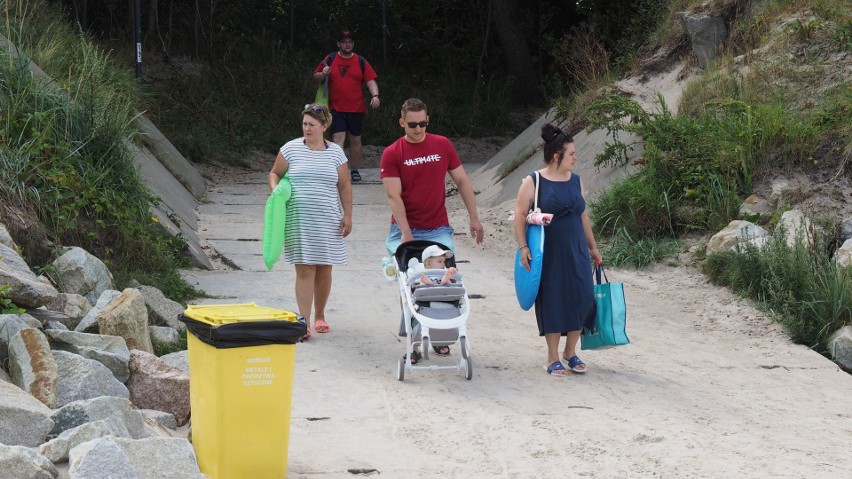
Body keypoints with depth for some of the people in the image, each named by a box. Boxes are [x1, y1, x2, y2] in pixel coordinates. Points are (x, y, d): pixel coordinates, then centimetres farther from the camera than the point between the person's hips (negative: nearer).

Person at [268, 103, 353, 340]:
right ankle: (304, 322, -6)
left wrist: (347, 215, 4)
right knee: (304, 269, -7)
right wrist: (276, 191, -9)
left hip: (327, 221, 2)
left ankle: (320, 316, 25)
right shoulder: (291, 148, 2)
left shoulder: (335, 152, 6)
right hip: (298, 220, -2)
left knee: (324, 268, 8)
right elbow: (274, 173, 11)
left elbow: (344, 186, 10)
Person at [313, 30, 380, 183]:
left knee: (355, 140, 11)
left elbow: (371, 81, 0)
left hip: (356, 109, 2)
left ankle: (355, 170, 24)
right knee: (338, 139, -14)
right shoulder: (330, 60, 4)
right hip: (336, 109, -2)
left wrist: (375, 95, -18)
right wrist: (323, 74, -12)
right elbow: (316, 76, 11)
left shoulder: (361, 61, 5)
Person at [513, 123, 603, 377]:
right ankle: (553, 358, 12)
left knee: (581, 298, 0)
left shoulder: (576, 181, 8)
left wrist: (593, 247, 18)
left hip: (575, 252, 5)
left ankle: (570, 352, 19)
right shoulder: (533, 182, -8)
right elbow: (520, 216, -9)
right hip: (548, 254, -5)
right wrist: (523, 247, -17)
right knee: (552, 301, 1)